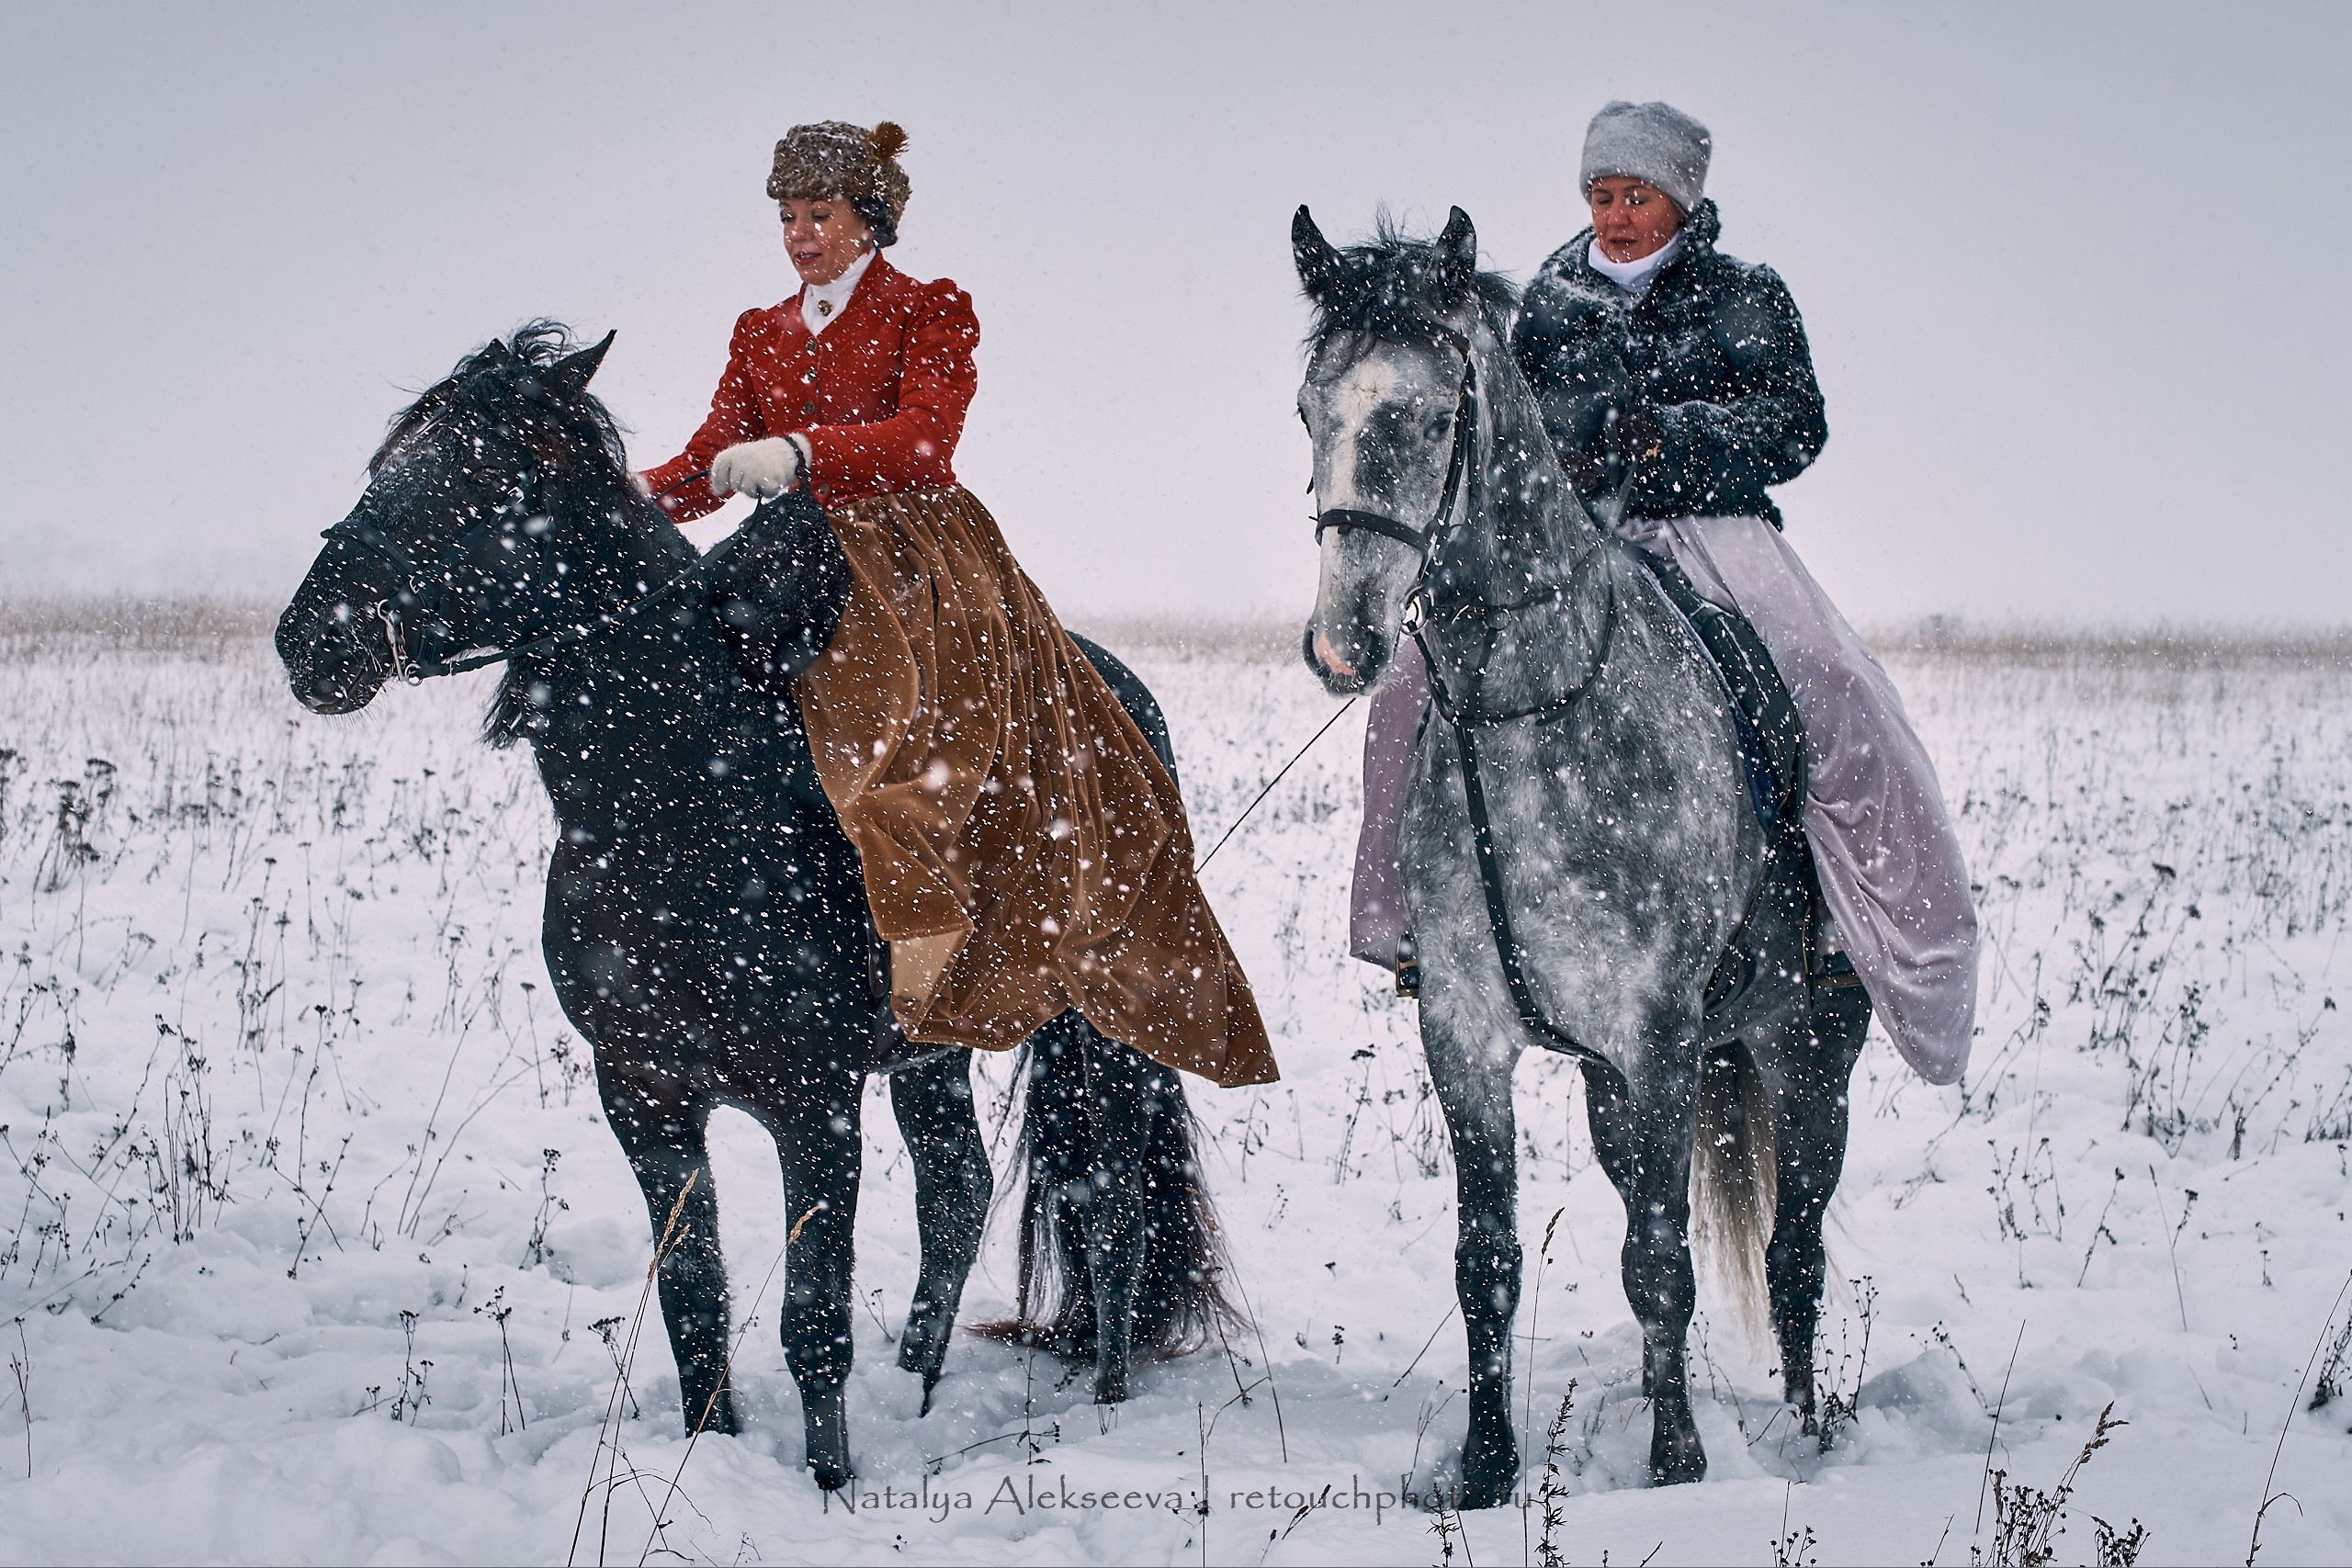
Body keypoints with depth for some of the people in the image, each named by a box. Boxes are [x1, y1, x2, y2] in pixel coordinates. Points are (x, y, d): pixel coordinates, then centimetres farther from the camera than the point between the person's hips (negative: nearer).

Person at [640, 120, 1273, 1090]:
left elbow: (921, 440, -13)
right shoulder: (762, 336, 21)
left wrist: (799, 454, -30)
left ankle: (923, 970, -35)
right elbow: (708, 466, 11)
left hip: (915, 564, -6)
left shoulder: (930, 312, 5)